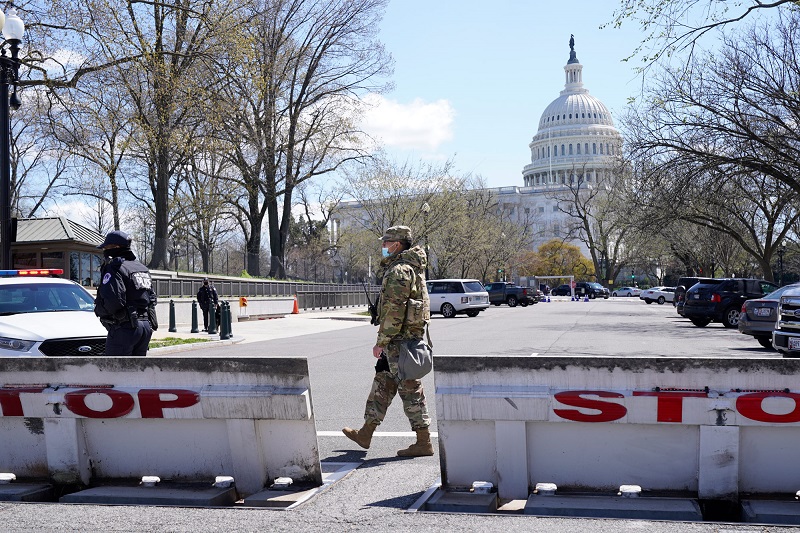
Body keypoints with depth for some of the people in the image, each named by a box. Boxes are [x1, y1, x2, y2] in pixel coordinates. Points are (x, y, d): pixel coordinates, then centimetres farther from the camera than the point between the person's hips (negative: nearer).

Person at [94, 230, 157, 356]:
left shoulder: (114, 268, -10)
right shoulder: (142, 268, 19)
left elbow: (112, 300, -22)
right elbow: (152, 297, 20)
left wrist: (99, 310, -5)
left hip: (125, 328, -9)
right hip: (147, 326, 9)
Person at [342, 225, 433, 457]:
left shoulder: (399, 271, -18)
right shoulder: (412, 266, 15)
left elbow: (394, 310, -22)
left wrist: (381, 342, -18)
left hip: (400, 339, -11)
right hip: (410, 334, 11)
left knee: (409, 388, -5)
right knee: (382, 383, 16)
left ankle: (424, 442, 0)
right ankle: (365, 434, 25)